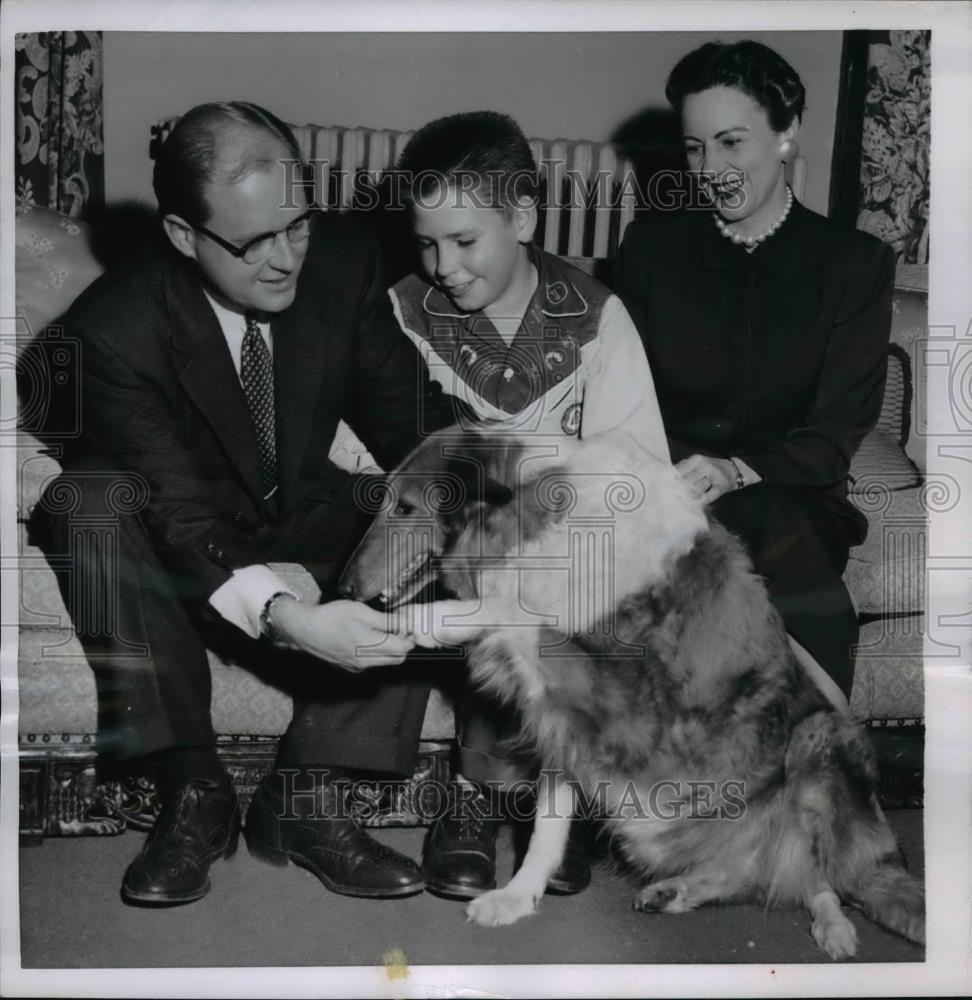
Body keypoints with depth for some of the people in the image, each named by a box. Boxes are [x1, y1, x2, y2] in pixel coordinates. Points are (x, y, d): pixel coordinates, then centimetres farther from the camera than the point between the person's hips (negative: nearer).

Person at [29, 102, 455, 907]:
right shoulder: (114, 327, -25)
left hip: (310, 532, 4)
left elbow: (405, 413, -7)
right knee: (86, 506, -33)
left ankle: (309, 794, -20)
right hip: (184, 564, -3)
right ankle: (193, 790, -22)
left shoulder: (343, 260, -14)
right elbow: (182, 517, -31)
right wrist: (284, 618, -48)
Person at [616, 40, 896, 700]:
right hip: (665, 491, 0)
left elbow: (834, 435, -1)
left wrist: (736, 472, -19)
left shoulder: (854, 264, 7)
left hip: (789, 496, 1)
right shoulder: (653, 244, 11)